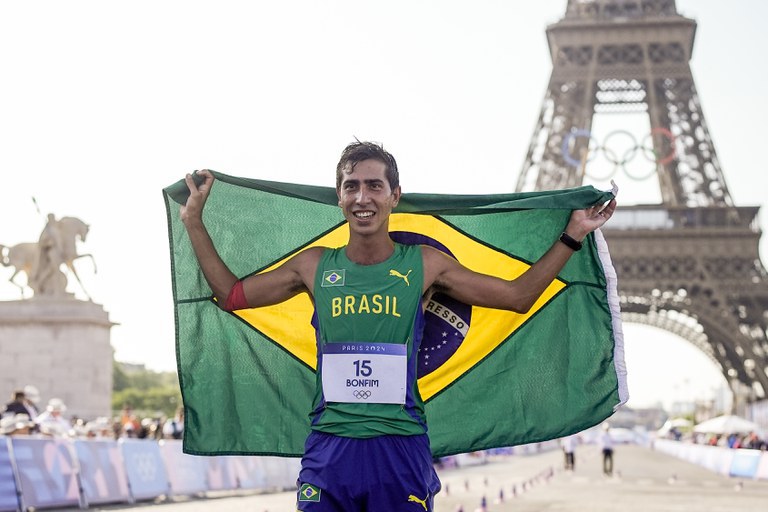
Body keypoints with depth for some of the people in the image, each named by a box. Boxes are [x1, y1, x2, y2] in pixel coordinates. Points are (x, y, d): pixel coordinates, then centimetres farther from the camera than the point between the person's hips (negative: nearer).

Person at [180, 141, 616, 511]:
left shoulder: (425, 265, 4)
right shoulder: (315, 266, 8)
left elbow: (518, 296, 9)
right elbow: (232, 294, 17)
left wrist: (572, 237, 9)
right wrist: (195, 221, 17)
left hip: (401, 447, -1)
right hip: (328, 448, 1)